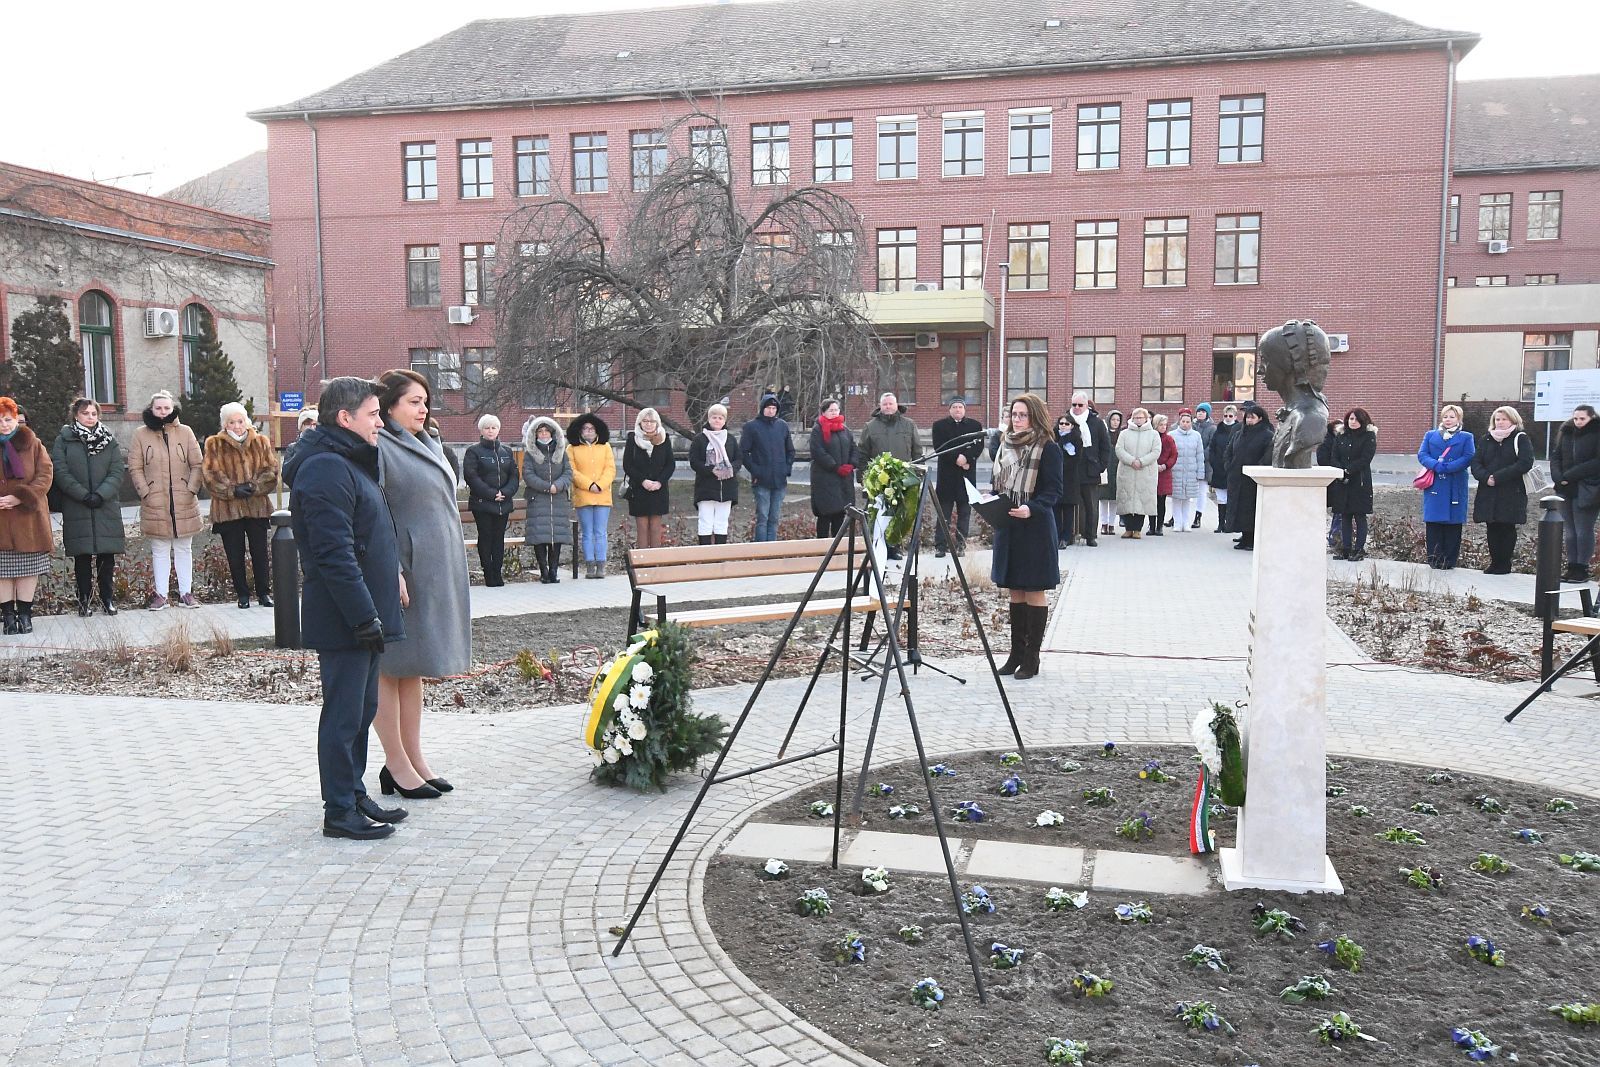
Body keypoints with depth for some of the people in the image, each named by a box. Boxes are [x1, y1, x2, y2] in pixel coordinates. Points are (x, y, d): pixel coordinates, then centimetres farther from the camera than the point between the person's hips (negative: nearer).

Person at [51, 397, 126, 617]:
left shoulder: (110, 440, 9)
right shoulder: (63, 440, 5)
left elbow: (117, 472, 0)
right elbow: (61, 472, -5)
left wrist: (100, 495, -14)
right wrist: (84, 495, -14)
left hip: (106, 507, 1)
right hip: (76, 509, -1)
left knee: (108, 555, 1)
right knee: (82, 556, 2)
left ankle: (108, 598, 11)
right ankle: (85, 600, 10)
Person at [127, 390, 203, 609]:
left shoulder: (185, 432, 4)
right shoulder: (141, 435, 3)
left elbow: (197, 465, 5)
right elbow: (135, 468, 3)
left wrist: (191, 490, -5)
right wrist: (145, 493, -7)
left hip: (184, 503, 1)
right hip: (155, 504, -1)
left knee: (184, 548, 8)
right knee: (159, 551, 4)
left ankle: (186, 592, 15)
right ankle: (160, 594, 10)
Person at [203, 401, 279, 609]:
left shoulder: (261, 443, 8)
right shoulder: (214, 445, 3)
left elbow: (271, 471, 0)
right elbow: (211, 475, -5)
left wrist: (253, 487, -14)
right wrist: (233, 490, -16)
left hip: (257, 506, 1)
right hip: (228, 508, -1)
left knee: (260, 553, 5)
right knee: (235, 556, 6)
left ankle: (264, 592, 15)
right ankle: (242, 594, 16)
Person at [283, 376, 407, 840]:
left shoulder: (351, 463, 17)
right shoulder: (326, 470, -18)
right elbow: (334, 554, -24)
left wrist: (377, 608, 20)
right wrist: (364, 615, -23)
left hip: (363, 614, 10)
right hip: (343, 621, -10)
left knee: (361, 710, 17)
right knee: (344, 714, -2)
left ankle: (355, 796, 28)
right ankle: (339, 812, 8)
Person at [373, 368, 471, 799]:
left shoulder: (429, 444, 15)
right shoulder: (379, 447, -11)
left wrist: (451, 570, 19)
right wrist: (392, 572, -23)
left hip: (437, 569, 8)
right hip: (402, 568, -8)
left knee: (414, 666, 14)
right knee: (390, 667, 2)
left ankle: (415, 756, 21)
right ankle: (396, 765, 9)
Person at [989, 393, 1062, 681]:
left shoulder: (1048, 449, -6)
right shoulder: (1006, 446, 14)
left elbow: (1053, 492, -11)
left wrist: (1031, 509, -26)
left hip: (1035, 527, -7)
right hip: (1007, 526, 7)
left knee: (1034, 590, -1)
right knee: (1014, 590, 11)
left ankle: (1031, 657, 5)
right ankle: (1016, 652, 19)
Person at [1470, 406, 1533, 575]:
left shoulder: (1520, 439, 0)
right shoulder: (1487, 439, 14)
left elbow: (1525, 463, -13)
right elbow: (1476, 462, 7)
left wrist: (1498, 477, -17)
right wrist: (1486, 477, -13)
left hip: (1511, 494, -4)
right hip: (1488, 493, 4)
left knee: (1507, 529, 0)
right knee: (1492, 529, 5)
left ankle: (1504, 564, 6)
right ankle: (1495, 562, 14)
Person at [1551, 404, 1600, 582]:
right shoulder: (1567, 433, 11)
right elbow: (1555, 456, 12)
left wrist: (1569, 475, -16)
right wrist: (1558, 477, -5)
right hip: (1567, 490, 6)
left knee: (1583, 531, -3)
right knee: (1571, 531, 9)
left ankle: (1582, 569, 3)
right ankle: (1572, 568, 15)